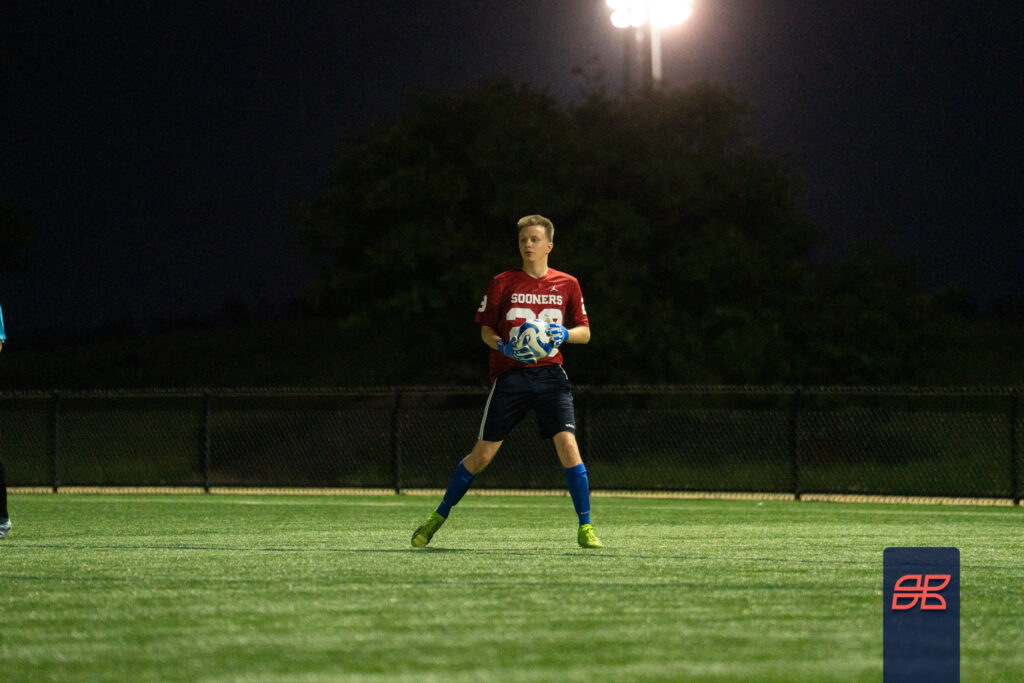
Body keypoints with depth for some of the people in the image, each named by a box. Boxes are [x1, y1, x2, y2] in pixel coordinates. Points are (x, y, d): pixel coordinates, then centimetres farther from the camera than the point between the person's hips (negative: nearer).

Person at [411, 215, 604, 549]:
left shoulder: (566, 284, 6)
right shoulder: (503, 283, 3)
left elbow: (585, 332, 10)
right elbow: (486, 330, 7)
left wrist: (564, 334, -12)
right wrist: (504, 347, -14)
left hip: (550, 374, 1)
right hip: (509, 375, -1)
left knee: (567, 444, -16)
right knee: (483, 453, 0)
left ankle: (585, 528, -8)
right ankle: (438, 518, 16)